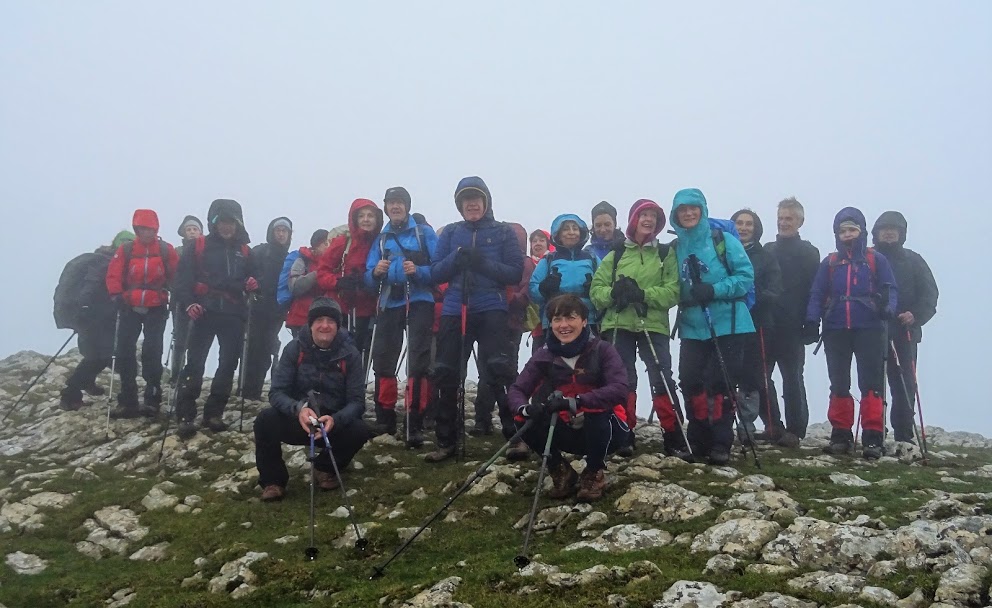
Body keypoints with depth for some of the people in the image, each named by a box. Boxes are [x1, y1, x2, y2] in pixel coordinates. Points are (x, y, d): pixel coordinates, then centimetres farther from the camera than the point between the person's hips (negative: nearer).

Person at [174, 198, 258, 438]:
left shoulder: (244, 251, 16)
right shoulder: (197, 247, 5)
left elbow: (253, 278, 23)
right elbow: (183, 277, -1)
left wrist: (252, 284, -1)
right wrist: (188, 303, -17)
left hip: (233, 315, 4)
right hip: (205, 312, -3)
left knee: (228, 364, 3)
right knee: (195, 363, -8)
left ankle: (214, 413, 13)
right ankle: (185, 416, -5)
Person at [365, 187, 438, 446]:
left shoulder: (425, 233, 4)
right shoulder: (381, 239, 15)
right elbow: (368, 278, 10)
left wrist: (418, 271, -22)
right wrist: (376, 272, -12)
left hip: (419, 303, -4)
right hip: (389, 305, 4)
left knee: (417, 364, -9)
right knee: (382, 362, 6)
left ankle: (415, 424, -8)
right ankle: (385, 420, 18)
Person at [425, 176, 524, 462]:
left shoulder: (504, 232, 6)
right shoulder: (450, 233, 13)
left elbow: (515, 272, -2)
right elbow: (436, 273, 7)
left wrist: (483, 263, -16)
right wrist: (456, 258, -12)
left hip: (491, 310, -3)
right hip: (454, 310, 3)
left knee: (498, 371, -16)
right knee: (447, 376, 3)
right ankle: (446, 442, 14)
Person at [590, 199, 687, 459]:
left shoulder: (666, 254, 8)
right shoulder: (616, 254, 11)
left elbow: (673, 291, -4)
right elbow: (596, 289, 6)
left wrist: (643, 294, -18)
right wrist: (613, 293, -16)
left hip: (654, 326, -1)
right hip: (618, 326, 1)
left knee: (662, 381, -7)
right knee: (623, 382, 3)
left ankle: (674, 440, -1)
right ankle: (624, 436, 12)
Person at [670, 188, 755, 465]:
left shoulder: (724, 240, -3)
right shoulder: (676, 249, 8)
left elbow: (746, 277, -8)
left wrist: (713, 290, -20)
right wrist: (683, 298, -4)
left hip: (728, 326, -4)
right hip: (693, 329, 4)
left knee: (720, 386, -2)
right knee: (691, 383, -1)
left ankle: (720, 444, 7)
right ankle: (699, 441, 13)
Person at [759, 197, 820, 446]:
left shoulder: (808, 253, 3)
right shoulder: (767, 250, 15)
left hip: (792, 328, -4)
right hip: (765, 325, 4)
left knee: (792, 378, 1)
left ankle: (795, 430, 9)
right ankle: (774, 426, 13)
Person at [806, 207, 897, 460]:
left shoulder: (876, 260, 5)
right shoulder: (829, 263, 11)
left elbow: (890, 289, 0)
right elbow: (817, 294, 7)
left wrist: (886, 307, -21)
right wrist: (812, 321, -6)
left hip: (869, 329, -3)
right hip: (836, 331, 3)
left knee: (871, 383, -4)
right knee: (838, 384, 8)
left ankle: (873, 438, -2)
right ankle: (841, 435, 17)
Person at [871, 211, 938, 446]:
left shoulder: (913, 260, 12)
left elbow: (929, 293, 6)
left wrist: (916, 315, -11)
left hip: (904, 332, 1)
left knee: (904, 384, -1)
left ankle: (904, 435, 4)